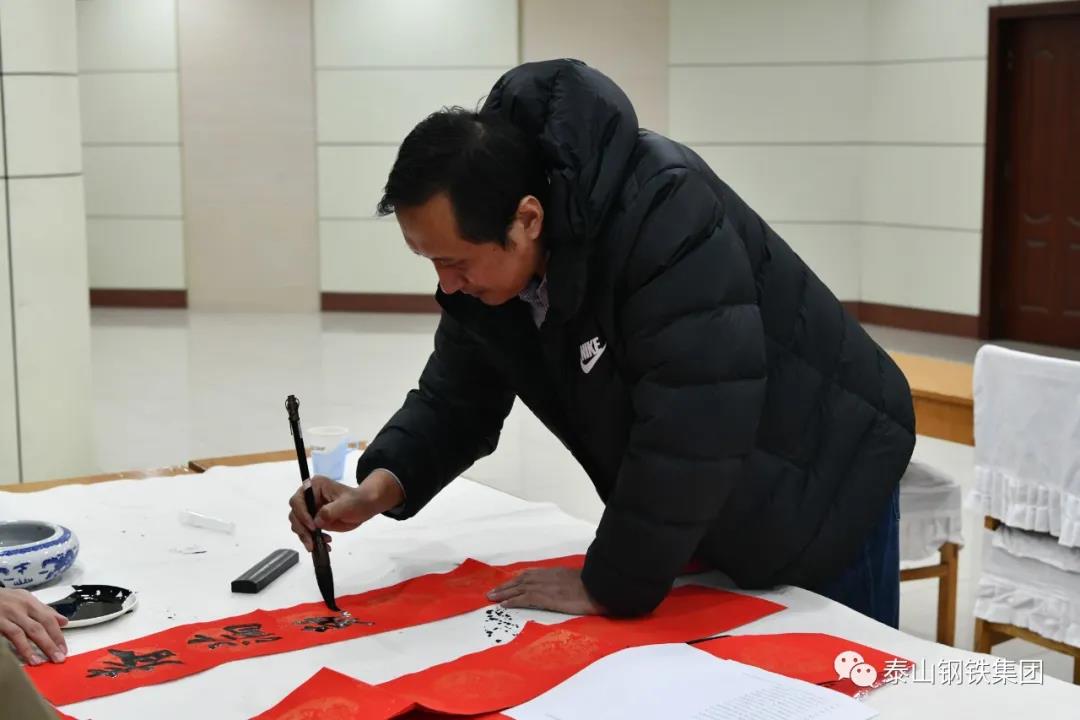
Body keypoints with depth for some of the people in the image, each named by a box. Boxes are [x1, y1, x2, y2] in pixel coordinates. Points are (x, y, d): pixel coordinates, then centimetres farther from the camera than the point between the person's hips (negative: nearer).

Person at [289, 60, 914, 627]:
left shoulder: (665, 222, -38)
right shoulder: (486, 251, -12)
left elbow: (689, 440, -38)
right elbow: (457, 397, -1)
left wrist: (609, 585, -27)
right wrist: (381, 485, -19)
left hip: (823, 496, -7)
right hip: (706, 513, 7)